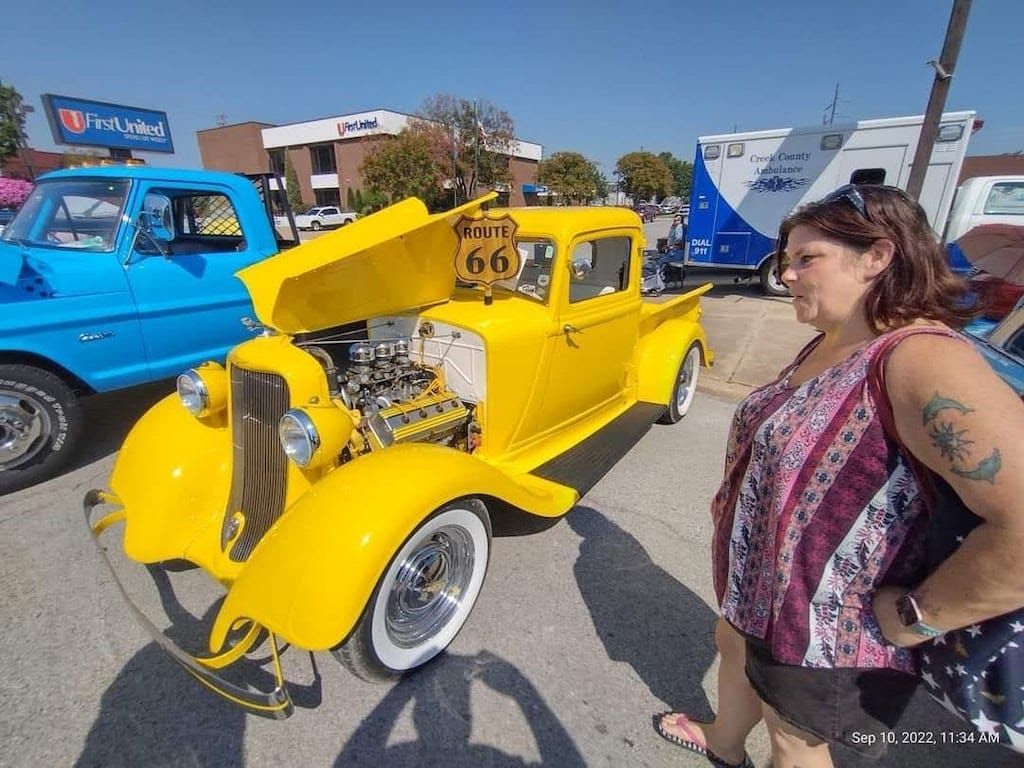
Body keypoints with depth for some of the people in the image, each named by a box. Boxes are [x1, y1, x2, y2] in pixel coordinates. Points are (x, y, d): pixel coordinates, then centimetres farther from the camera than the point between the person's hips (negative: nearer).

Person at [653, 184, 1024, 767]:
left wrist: (916, 616, -26)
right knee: (734, 643, 31)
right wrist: (736, 498, 13)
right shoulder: (827, 345, 0)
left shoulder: (922, 359, -30)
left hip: (826, 625, -8)